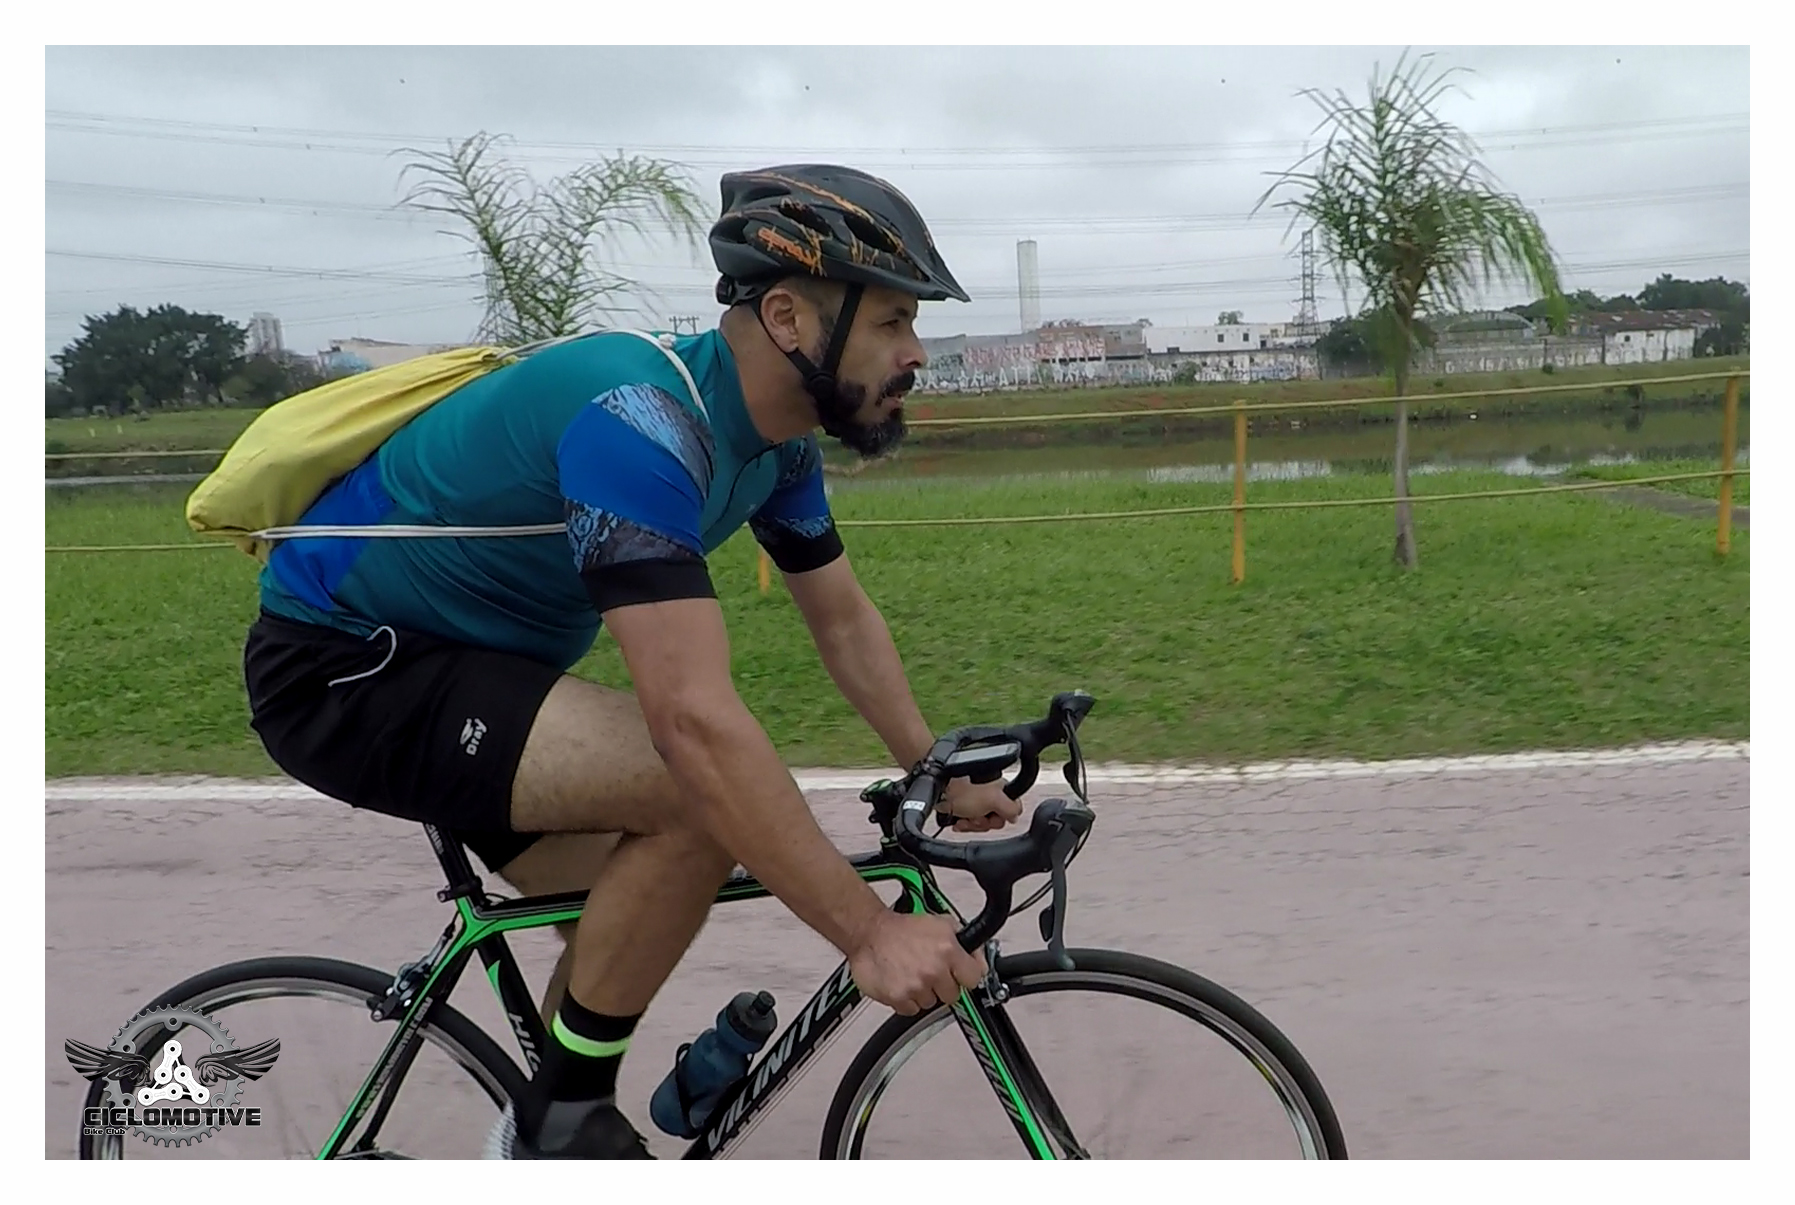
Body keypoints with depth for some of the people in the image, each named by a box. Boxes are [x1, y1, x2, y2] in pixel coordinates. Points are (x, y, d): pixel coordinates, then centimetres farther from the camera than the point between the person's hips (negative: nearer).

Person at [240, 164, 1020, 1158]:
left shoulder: (776, 436, -2)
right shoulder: (645, 417, -32)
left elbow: (843, 619, 11)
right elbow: (694, 719, -38)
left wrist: (942, 780, 5)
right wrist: (870, 934, -34)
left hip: (464, 660, 9)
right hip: (341, 666, -9)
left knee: (625, 930, 11)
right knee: (703, 793, -25)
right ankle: (565, 1124, -5)